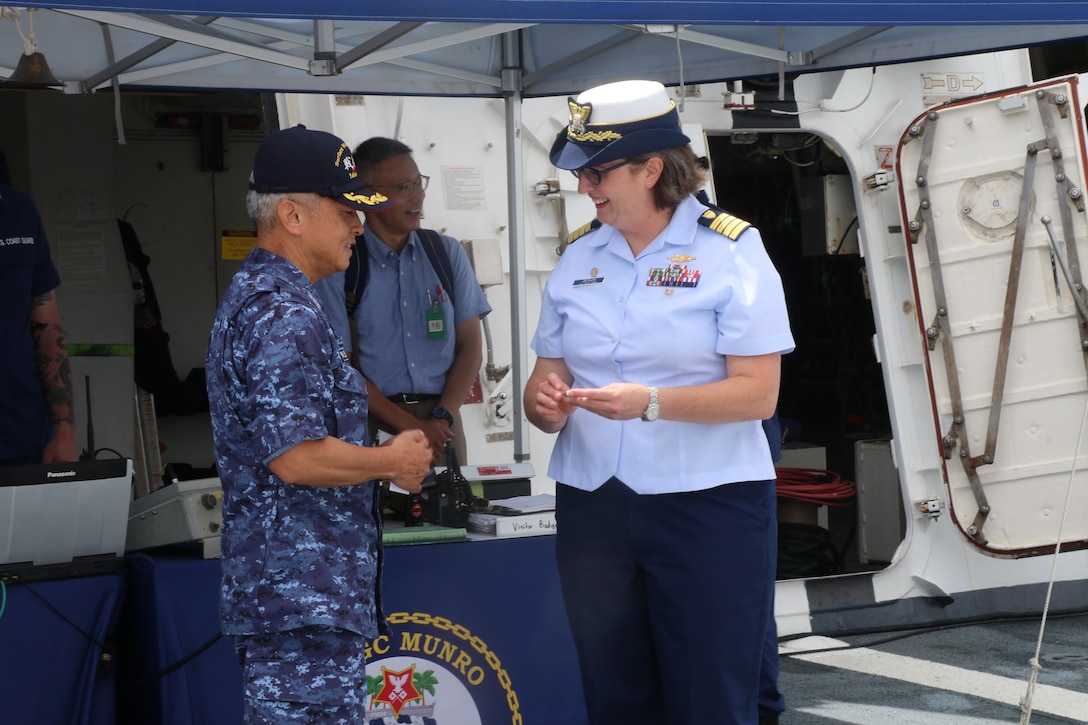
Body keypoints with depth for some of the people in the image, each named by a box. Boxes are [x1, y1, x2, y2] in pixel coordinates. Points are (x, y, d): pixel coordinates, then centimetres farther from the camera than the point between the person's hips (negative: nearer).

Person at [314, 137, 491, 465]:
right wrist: (410, 426, -13)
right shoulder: (341, 265, -5)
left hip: (441, 420, 3)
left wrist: (442, 417, -9)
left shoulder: (447, 253, 7)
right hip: (373, 425, -3)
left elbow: (470, 344, 5)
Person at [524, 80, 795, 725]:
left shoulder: (731, 251, -5)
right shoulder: (579, 256, 11)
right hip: (592, 506, 5)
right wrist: (546, 405, -9)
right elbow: (547, 376, 15)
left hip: (709, 504, -5)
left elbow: (758, 393, -11)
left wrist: (651, 402, -25)